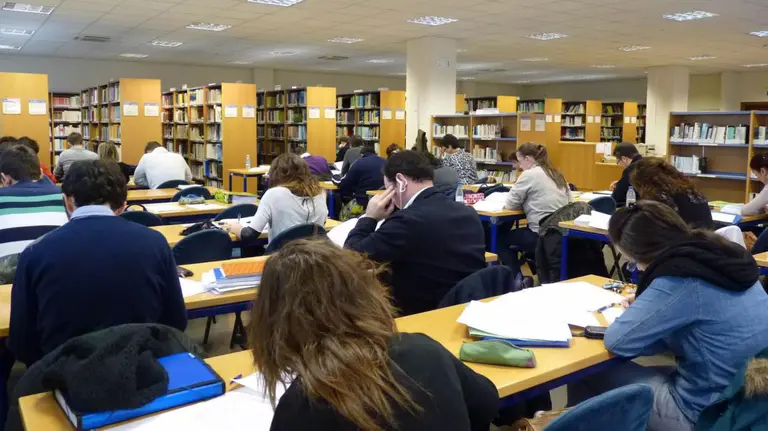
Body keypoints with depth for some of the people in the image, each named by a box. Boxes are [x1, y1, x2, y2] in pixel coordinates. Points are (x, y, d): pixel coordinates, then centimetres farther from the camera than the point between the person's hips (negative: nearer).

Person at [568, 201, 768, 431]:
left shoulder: (681, 277, -26)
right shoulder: (723, 254, 0)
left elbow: (617, 340, -21)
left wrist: (640, 311, -2)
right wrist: (645, 306, 7)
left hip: (705, 412, -8)